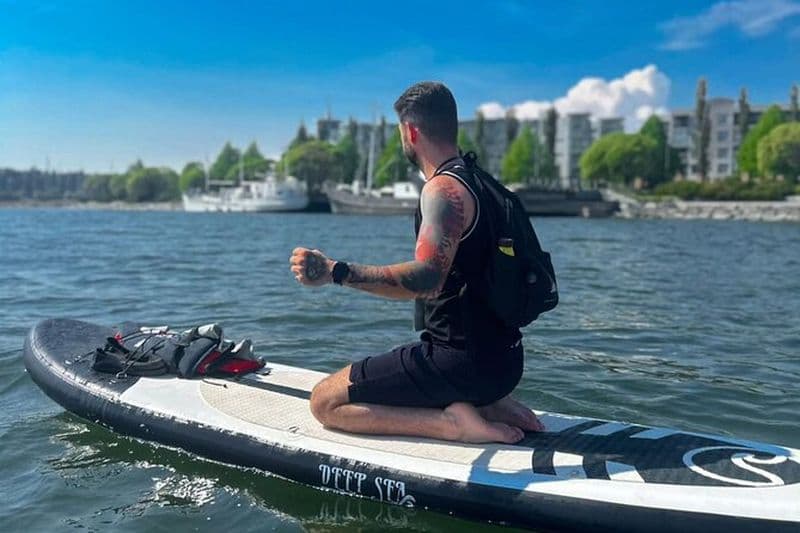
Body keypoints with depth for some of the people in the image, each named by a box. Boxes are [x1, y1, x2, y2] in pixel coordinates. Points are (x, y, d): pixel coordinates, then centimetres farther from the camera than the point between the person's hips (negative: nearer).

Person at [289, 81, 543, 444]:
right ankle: (487, 406, 12)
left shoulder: (443, 188, -17)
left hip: (462, 360, -9)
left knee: (325, 402, -2)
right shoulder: (476, 181, 12)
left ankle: (453, 422, -12)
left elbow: (426, 280, -33)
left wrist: (335, 272, -36)